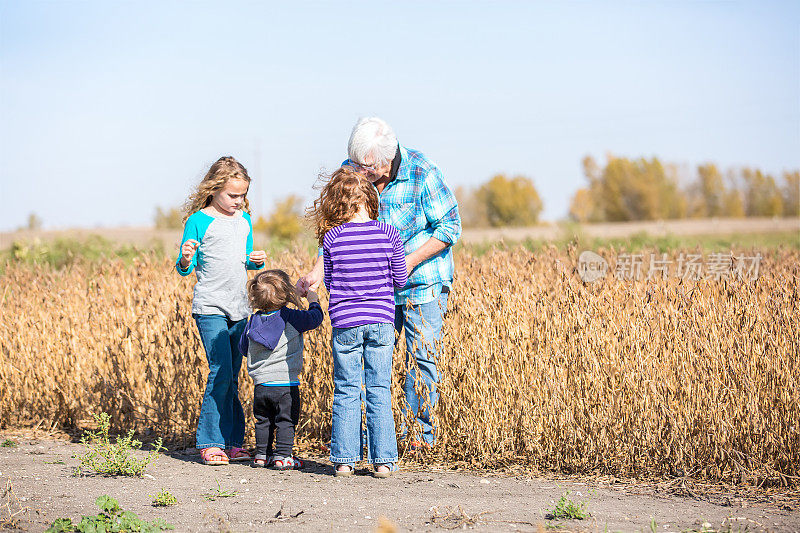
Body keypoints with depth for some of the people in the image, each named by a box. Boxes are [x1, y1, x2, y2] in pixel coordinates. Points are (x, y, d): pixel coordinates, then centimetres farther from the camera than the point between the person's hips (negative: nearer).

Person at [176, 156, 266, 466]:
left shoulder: (244, 219, 11)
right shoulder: (199, 221, -6)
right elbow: (185, 269, -5)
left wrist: (257, 260, 1)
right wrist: (186, 260, -27)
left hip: (238, 308, 6)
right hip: (210, 308, -6)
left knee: (232, 378, 7)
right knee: (221, 372, -13)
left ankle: (232, 442, 12)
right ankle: (210, 443, -5)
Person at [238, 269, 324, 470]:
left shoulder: (253, 320, 4)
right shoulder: (291, 318, -12)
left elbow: (243, 348, 14)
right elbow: (315, 318, -1)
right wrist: (313, 301, 16)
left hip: (260, 384, 5)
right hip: (286, 383, -5)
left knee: (263, 421, 15)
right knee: (286, 421, 2)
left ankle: (262, 454, 20)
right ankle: (282, 456, -1)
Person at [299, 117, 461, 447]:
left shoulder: (422, 174, -19)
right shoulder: (350, 172, -7)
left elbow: (450, 226, -12)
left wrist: (409, 261, -20)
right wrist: (318, 270, -13)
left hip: (423, 278, -4)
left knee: (421, 354, -3)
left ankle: (419, 429, 9)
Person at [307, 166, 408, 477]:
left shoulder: (331, 238, -4)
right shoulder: (388, 233, -5)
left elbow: (330, 283, 6)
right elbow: (400, 279, 4)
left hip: (345, 322, 0)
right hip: (381, 321, 0)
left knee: (346, 393, 8)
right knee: (379, 393, 7)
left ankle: (344, 460, 9)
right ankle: (383, 460, 7)